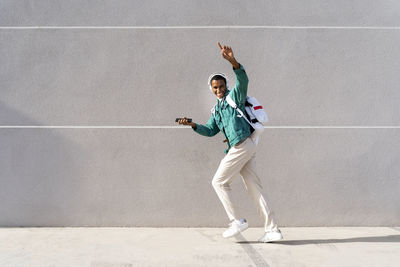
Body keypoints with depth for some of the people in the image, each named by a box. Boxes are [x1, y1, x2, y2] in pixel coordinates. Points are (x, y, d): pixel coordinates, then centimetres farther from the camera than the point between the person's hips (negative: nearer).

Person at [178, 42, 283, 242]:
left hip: (242, 145, -9)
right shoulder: (216, 109, 22)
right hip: (245, 147, 9)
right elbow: (211, 130, 21)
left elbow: (243, 79, -21)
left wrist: (232, 61, -38)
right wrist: (192, 124, 7)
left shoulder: (235, 95, 0)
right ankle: (272, 230, 10)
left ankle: (236, 221, 3)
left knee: (219, 182, -2)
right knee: (253, 188, 7)